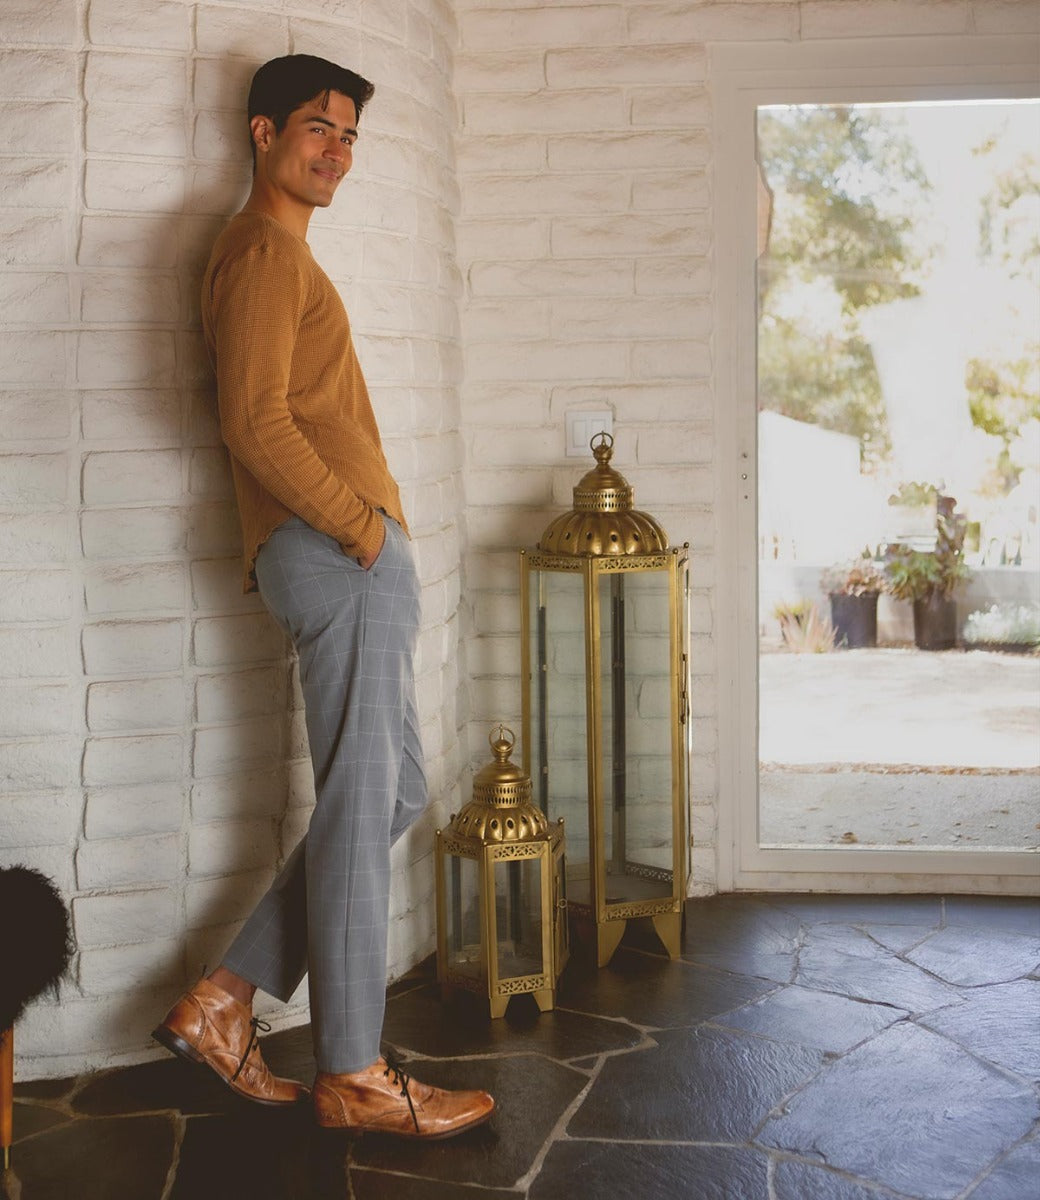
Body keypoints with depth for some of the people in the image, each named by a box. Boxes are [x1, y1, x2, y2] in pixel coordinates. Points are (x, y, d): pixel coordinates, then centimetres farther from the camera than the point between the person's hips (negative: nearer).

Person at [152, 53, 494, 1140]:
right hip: (338, 557, -10)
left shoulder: (277, 254, 25)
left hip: (352, 560, 10)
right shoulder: (265, 251, -7)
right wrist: (361, 523, -14)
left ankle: (225, 1001, 16)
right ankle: (352, 1074, 5)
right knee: (362, 806, -5)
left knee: (391, 796, 12)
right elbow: (254, 420, -19)